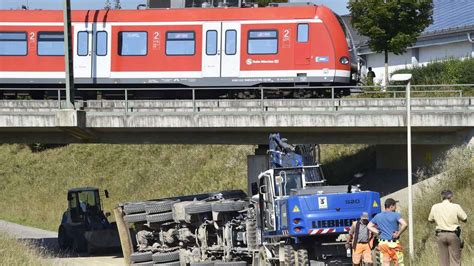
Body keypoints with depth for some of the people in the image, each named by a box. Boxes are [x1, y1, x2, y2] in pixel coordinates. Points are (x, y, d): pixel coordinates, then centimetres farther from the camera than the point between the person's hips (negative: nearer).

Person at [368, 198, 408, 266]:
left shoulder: (378, 216, 9)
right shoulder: (396, 215, -8)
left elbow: (369, 226, 17)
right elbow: (405, 224, -22)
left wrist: (378, 232, 7)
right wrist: (398, 234, -10)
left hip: (382, 243, 5)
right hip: (394, 244, -5)